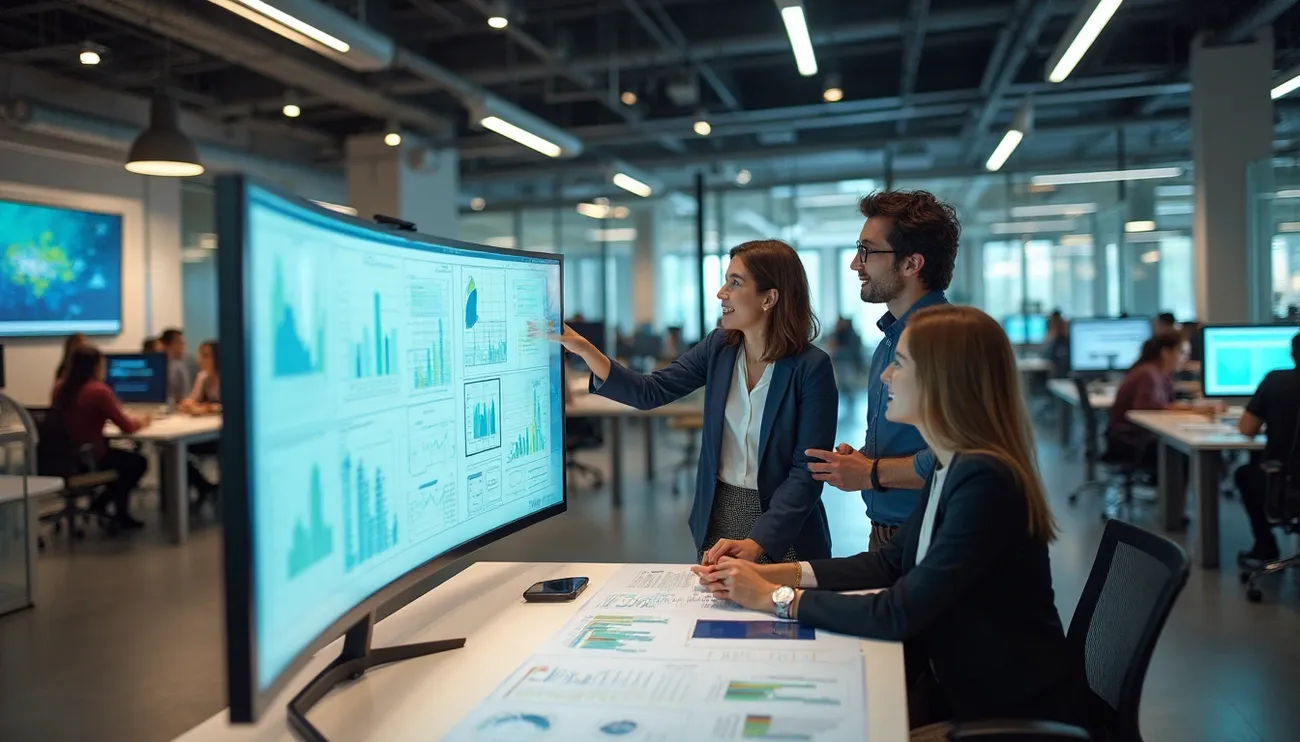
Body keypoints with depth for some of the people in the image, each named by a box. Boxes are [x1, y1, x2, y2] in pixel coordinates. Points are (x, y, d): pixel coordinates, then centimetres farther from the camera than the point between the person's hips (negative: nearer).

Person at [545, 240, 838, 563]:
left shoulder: (812, 367, -16)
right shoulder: (719, 348, 0)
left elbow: (807, 471, -18)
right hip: (718, 517, 5)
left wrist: (756, 543, -27)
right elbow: (650, 392, -3)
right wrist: (583, 348, -14)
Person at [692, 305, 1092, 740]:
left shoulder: (986, 481, -27)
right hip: (965, 689, 7)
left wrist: (776, 598, -19)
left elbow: (900, 614, -28)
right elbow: (891, 562, 9)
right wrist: (770, 573, -1)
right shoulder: (951, 468, 2)